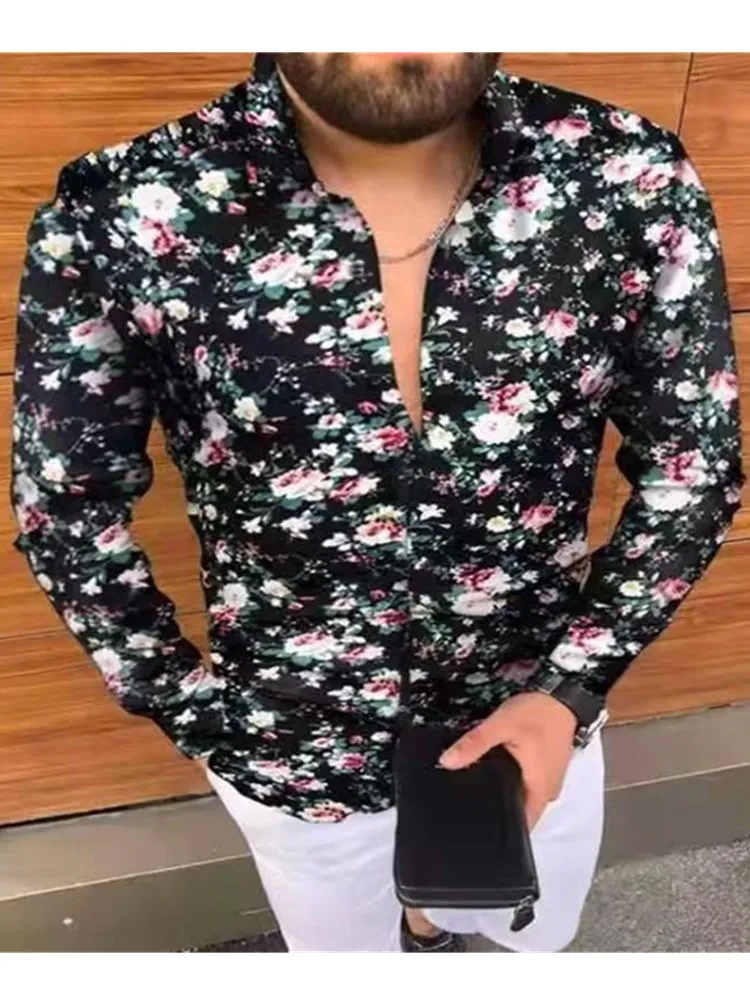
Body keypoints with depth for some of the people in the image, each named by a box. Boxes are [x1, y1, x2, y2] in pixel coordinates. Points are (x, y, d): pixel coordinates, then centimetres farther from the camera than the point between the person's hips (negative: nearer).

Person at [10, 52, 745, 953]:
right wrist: (186, 708, -6)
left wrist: (571, 690, -15)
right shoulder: (120, 218, -23)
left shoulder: (634, 181, -19)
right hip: (294, 742, -1)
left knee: (538, 929, 32)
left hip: (537, 709, 3)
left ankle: (429, 911, 67)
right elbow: (64, 505, -8)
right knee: (347, 944, 29)